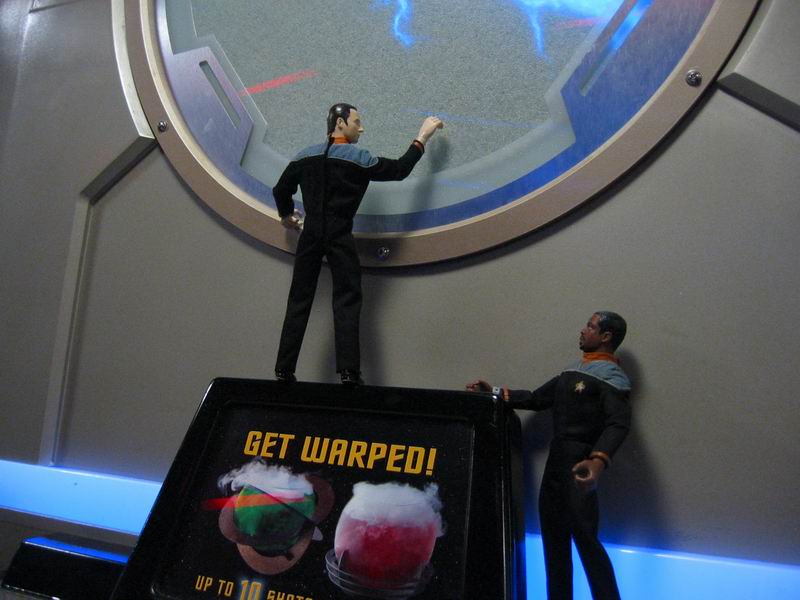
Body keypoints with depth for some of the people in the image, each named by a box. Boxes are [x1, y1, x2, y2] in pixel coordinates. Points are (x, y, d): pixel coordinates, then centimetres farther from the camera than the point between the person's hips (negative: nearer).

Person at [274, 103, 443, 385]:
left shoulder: (304, 157, 9)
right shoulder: (359, 159, -3)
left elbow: (280, 190, 15)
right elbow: (400, 169, 3)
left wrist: (286, 215, 35)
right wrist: (423, 136, 13)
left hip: (310, 235, 4)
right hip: (340, 238, -4)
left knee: (299, 301, 6)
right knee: (346, 302, -1)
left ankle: (284, 370, 8)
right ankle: (349, 373, -6)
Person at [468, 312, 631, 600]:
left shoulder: (611, 376, -9)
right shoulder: (572, 371, 18)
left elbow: (618, 424, -23)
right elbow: (537, 399, 21)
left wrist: (599, 461, -40)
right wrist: (497, 393, 13)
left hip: (579, 465, -8)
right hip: (555, 462, 8)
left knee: (585, 539, -8)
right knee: (554, 538, 12)